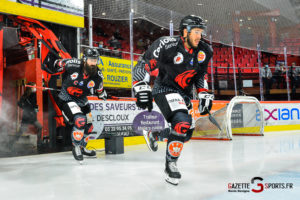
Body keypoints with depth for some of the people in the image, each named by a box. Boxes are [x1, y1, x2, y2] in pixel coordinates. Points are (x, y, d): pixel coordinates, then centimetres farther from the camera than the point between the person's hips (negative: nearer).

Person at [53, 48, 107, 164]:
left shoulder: (98, 76, -12)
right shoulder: (73, 65, -22)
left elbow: (99, 91, 6)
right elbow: (58, 64, -3)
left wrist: (101, 94, -6)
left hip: (82, 101, 6)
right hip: (67, 99, -6)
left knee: (88, 126, 15)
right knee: (80, 121, -27)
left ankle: (82, 147, 43)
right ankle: (76, 148, -4)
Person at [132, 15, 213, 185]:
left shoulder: (204, 51, 0)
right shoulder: (167, 45, -20)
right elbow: (143, 66, -15)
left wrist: (204, 94, 7)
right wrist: (142, 89, -22)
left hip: (184, 94, 7)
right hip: (164, 90, -7)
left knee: (186, 133, 7)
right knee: (182, 123, -27)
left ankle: (153, 135, 35)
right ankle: (170, 164, -8)